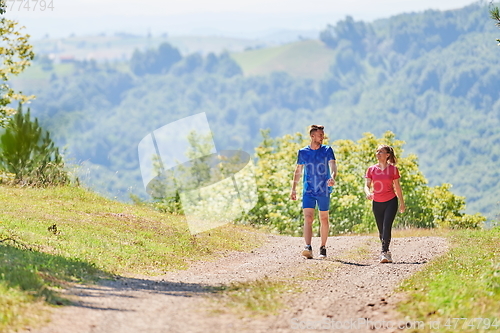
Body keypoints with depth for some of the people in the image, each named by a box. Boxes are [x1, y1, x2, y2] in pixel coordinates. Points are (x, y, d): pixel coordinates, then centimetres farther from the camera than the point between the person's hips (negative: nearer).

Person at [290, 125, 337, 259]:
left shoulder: (327, 150, 1)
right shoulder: (303, 152, 5)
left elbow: (332, 165, -14)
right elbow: (298, 171, 13)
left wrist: (332, 177, -34)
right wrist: (293, 189, 10)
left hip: (324, 191, 0)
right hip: (308, 191, 0)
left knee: (324, 219, 7)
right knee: (308, 218, -13)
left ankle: (323, 248, 18)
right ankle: (308, 248, -23)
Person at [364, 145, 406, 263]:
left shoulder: (393, 169, -2)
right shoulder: (371, 169, 3)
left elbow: (397, 187, 5)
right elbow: (367, 185, 2)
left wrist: (402, 203, 10)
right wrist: (368, 193, -21)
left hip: (391, 201, -3)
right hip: (377, 203, 3)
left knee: (387, 227, -17)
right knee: (381, 231, 8)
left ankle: (384, 252, -19)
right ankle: (386, 252, 21)